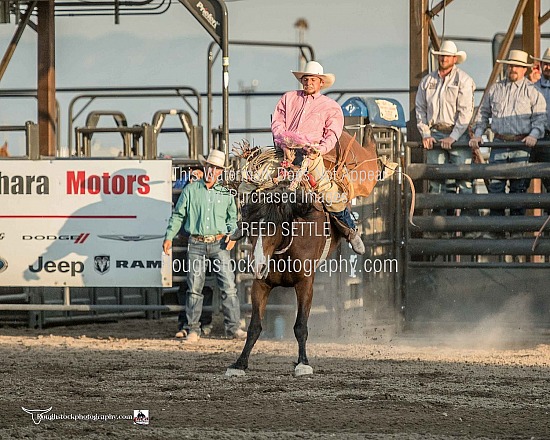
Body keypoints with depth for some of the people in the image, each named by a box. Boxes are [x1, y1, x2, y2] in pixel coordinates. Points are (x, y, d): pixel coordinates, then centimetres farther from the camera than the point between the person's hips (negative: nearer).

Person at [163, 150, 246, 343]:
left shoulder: (226, 194, 10)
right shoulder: (190, 190, 6)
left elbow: (232, 218, 20)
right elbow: (178, 215, 10)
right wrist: (169, 237, 5)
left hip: (219, 245, 1)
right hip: (197, 245, -1)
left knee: (229, 287, -6)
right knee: (194, 288, 1)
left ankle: (233, 327, -3)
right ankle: (193, 329, 8)